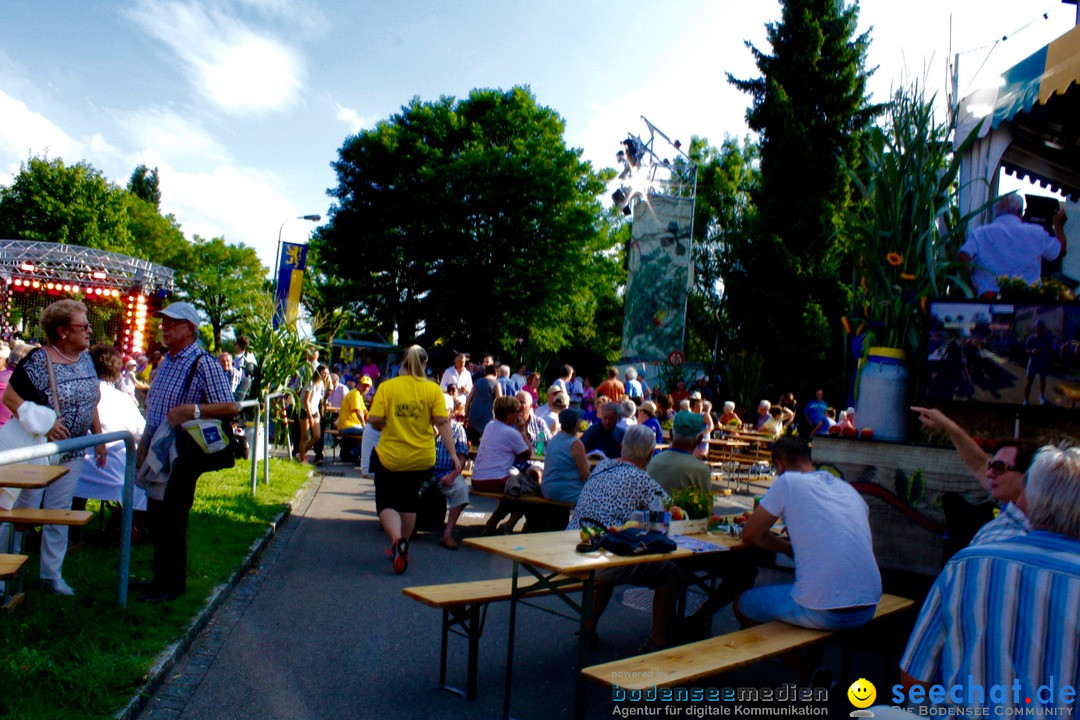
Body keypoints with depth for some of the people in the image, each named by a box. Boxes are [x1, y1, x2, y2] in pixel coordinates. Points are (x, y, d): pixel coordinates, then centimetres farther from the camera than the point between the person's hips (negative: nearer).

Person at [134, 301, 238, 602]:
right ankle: (160, 578, 30)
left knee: (172, 520, 0)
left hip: (182, 456, -8)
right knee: (156, 517, 16)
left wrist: (192, 410, -31)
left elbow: (231, 407, -21)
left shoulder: (204, 364, -15)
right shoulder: (165, 362, 13)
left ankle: (173, 585, 14)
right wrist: (143, 445, 18)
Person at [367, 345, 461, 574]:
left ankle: (397, 540, -17)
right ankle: (402, 549, 33)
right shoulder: (433, 389, -6)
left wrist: (388, 428, 9)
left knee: (386, 503, 10)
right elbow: (442, 423, -11)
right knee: (409, 501, 23)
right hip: (422, 459, 2)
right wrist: (453, 454, -8)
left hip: (390, 457, -2)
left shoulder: (386, 387, -8)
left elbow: (374, 420, -12)